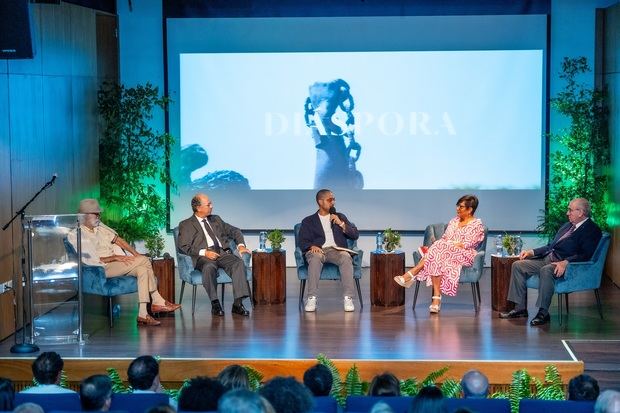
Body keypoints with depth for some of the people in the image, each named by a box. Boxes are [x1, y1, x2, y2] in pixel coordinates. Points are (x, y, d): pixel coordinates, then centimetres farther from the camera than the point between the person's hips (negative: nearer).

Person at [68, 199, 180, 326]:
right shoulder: (75, 236, -10)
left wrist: (136, 254, 4)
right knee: (144, 260, -19)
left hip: (115, 263, 8)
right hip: (102, 269, -8)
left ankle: (143, 315, -19)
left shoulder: (99, 226, 14)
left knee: (142, 269, -17)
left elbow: (118, 240, 16)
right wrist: (115, 257, -17)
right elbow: (91, 260, -16)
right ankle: (157, 301, -12)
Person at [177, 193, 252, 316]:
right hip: (203, 256, -4)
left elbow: (234, 231, 28)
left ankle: (238, 303, -32)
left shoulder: (216, 220, 27)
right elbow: (184, 246, -1)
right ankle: (215, 304, -30)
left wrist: (240, 245, 7)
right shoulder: (186, 225, 11)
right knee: (209, 267, -39)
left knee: (239, 263, -28)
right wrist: (204, 252, -15)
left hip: (223, 252, 4)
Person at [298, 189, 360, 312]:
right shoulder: (308, 221, 17)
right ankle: (312, 299, -41)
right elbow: (303, 242, 6)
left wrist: (341, 224, 0)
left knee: (346, 258, -35)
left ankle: (348, 298, -39)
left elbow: (355, 235, 14)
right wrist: (312, 246, -16)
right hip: (318, 250, -1)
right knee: (315, 258, -38)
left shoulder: (340, 217, 23)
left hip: (336, 250, 1)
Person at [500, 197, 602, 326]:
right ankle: (520, 308, -2)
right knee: (518, 265, -3)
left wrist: (565, 262, -32)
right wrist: (532, 252, 12)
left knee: (546, 270, -38)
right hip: (548, 258, 9)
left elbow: (586, 254, -19)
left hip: (566, 264, -9)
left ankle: (543, 313, -29)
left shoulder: (592, 230, -6)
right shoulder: (566, 226, 22)